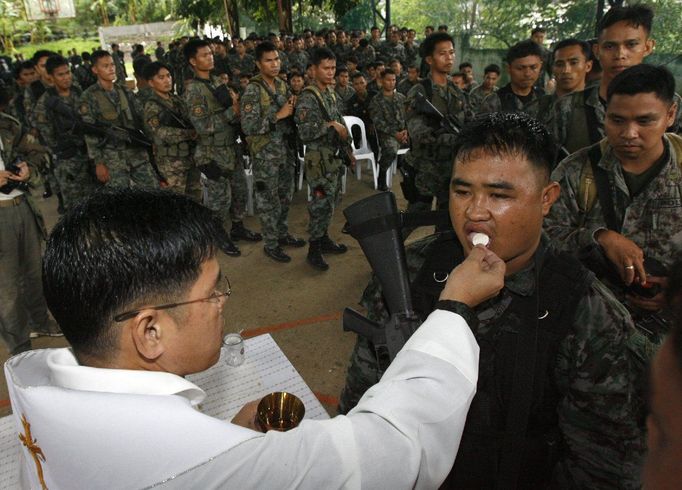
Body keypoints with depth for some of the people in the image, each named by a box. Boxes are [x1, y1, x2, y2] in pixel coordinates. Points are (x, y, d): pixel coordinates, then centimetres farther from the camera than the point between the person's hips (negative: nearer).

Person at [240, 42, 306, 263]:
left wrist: (294, 107, -6)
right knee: (268, 200, 4)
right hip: (265, 155, -7)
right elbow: (248, 126, -23)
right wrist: (278, 116, -23)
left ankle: (282, 234, 36)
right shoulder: (253, 91, -16)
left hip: (287, 150, 7)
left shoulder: (282, 85, 7)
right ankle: (270, 244, 18)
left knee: (285, 196, 18)